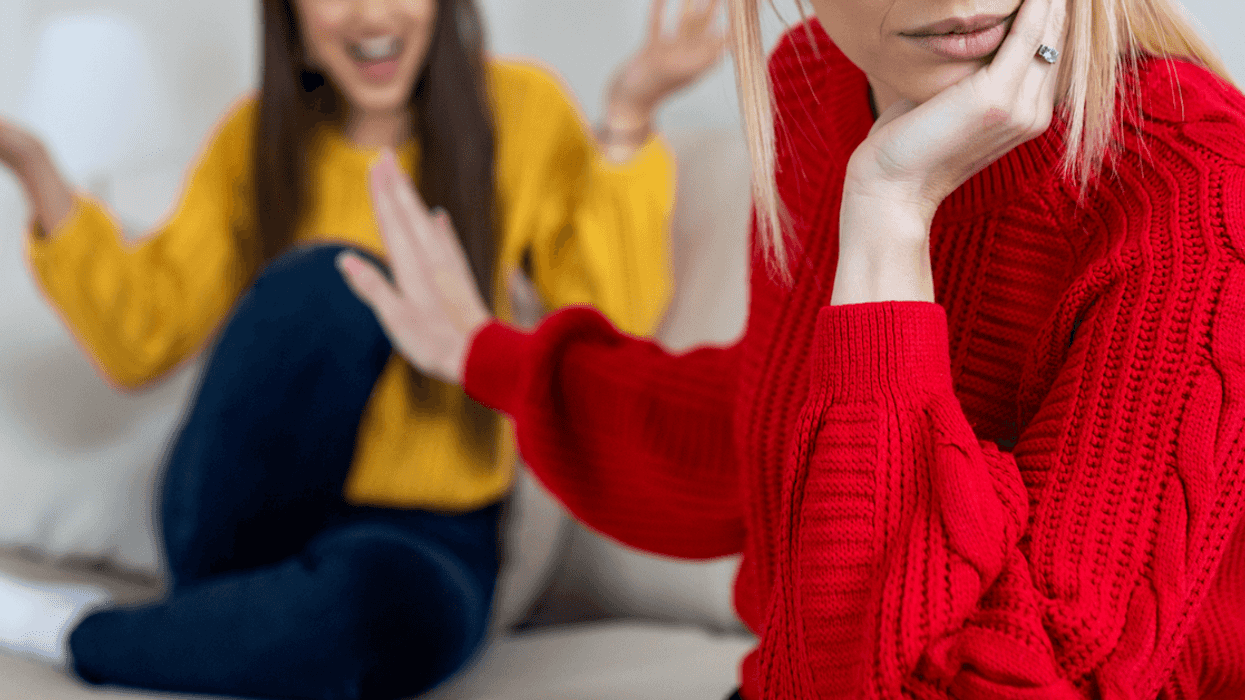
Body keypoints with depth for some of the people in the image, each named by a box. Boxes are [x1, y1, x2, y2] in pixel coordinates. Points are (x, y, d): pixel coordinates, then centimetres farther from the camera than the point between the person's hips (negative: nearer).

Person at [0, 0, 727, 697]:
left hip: (428, 532, 0)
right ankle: (206, 603, -13)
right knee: (330, 282, -29)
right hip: (254, 512, 0)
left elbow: (610, 333, -8)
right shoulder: (260, 138, 5)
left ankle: (72, 631, -15)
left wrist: (626, 123, -18)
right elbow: (142, 340, 3)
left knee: (391, 597, -39)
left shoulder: (520, 111, 1)